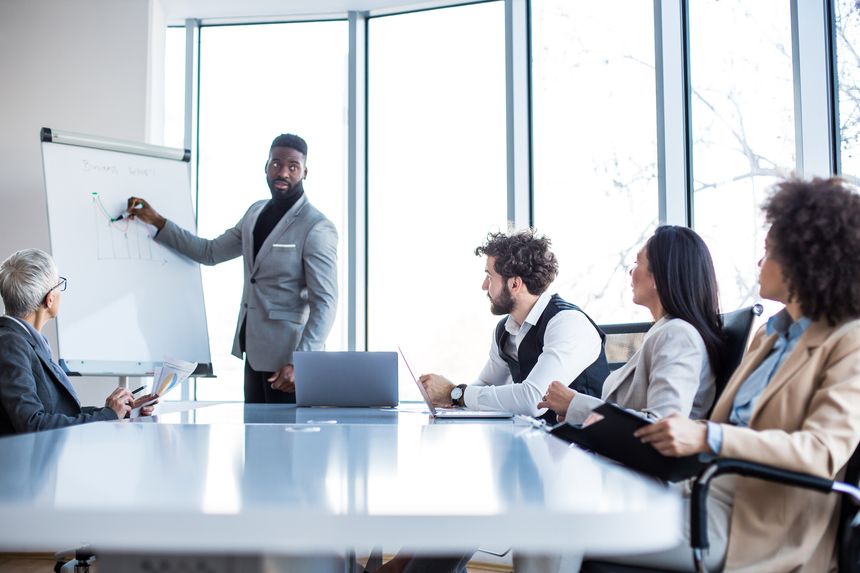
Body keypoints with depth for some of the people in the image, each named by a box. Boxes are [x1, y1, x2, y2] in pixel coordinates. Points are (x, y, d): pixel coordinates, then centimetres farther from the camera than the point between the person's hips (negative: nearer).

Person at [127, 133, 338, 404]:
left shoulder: (317, 228, -12)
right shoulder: (256, 213, 11)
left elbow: (325, 303, -16)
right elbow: (211, 252, 18)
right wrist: (157, 221, 11)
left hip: (288, 355, -7)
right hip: (255, 352, 7)